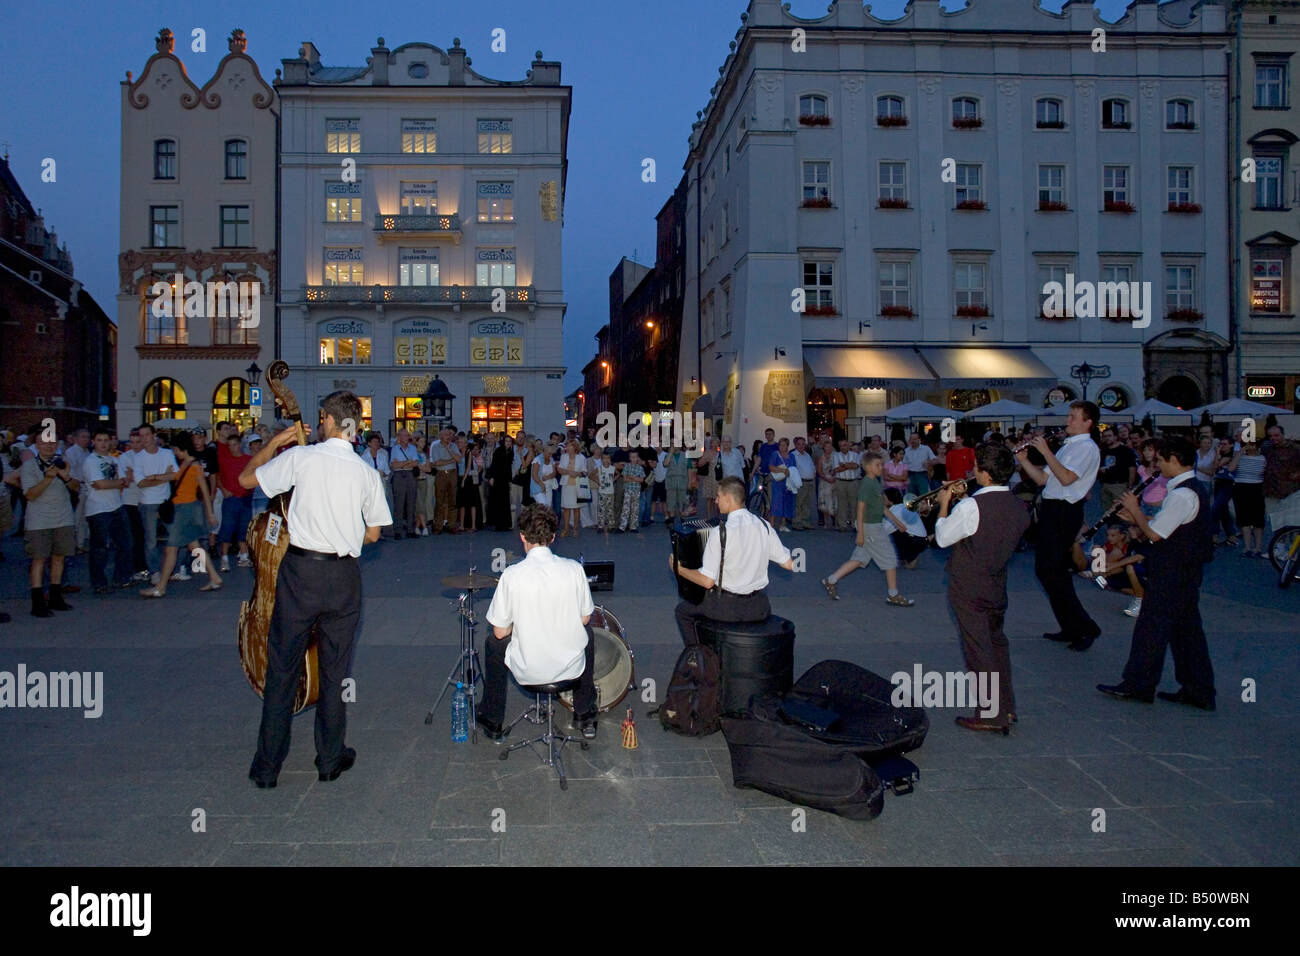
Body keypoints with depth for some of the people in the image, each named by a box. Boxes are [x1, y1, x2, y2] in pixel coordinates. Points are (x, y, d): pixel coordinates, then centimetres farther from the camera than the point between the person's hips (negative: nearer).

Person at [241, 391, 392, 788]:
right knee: (334, 670, 13)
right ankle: (330, 759, 23)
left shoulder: (301, 457, -6)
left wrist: (274, 443, 17)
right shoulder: (367, 472, 0)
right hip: (344, 575, 2)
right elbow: (373, 534, 6)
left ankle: (267, 767, 14)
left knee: (282, 669, 7)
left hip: (300, 567, -1)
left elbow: (246, 478, 5)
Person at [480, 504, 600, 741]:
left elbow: (500, 632, -10)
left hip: (528, 671, -1)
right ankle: (585, 716, 43)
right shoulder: (574, 569, -12)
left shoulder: (512, 575, -17)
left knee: (493, 642, 29)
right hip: (572, 667, 2)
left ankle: (492, 723, 38)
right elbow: (585, 618, 1)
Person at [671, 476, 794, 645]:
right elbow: (789, 564, 4)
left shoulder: (720, 532, -19)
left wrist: (679, 569, -3)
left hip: (726, 608, -4)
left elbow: (707, 581, -18)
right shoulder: (764, 526, -4)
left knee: (683, 611, 22)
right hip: (758, 609, 5)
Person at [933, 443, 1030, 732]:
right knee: (996, 642, 21)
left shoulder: (971, 507, -23)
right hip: (997, 586, 7)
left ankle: (992, 716, 5)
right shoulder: (1019, 508, -1)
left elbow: (942, 538, -11)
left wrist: (944, 505, 1)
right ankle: (1006, 707, 28)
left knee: (978, 649, 0)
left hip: (968, 588, -7)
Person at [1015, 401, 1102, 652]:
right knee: (1046, 570, 11)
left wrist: (1046, 451, -19)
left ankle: (1085, 628, -3)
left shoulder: (1087, 448, -9)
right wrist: (1023, 460, 6)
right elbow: (1041, 479, 18)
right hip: (1051, 510, 10)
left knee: (1051, 572, -11)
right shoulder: (1068, 447, 20)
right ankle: (1071, 629, 20)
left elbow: (1066, 478, -23)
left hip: (1065, 513, -10)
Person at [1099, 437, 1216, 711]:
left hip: (1171, 574, -10)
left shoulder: (1181, 495, -21)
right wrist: (1136, 518, 11)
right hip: (1188, 572, 10)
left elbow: (1154, 534, -21)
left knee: (1151, 627, -1)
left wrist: (1136, 509, -7)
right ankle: (1198, 691, 20)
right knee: (1187, 630, 14)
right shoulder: (1195, 489, 12)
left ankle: (1138, 686, 9)